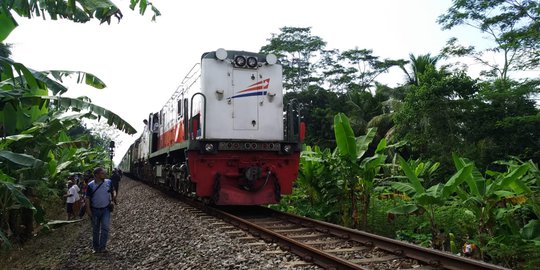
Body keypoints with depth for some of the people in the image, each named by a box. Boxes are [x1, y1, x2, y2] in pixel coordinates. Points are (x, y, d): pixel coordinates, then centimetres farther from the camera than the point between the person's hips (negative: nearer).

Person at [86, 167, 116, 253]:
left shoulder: (109, 182, -2)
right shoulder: (91, 185, -8)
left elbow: (113, 191, 13)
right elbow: (88, 198, -4)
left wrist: (114, 196, -9)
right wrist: (88, 209, -12)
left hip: (106, 209, 0)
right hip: (95, 210, 0)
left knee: (105, 227, -12)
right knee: (95, 229, 11)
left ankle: (102, 247, -7)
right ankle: (96, 247, 24)